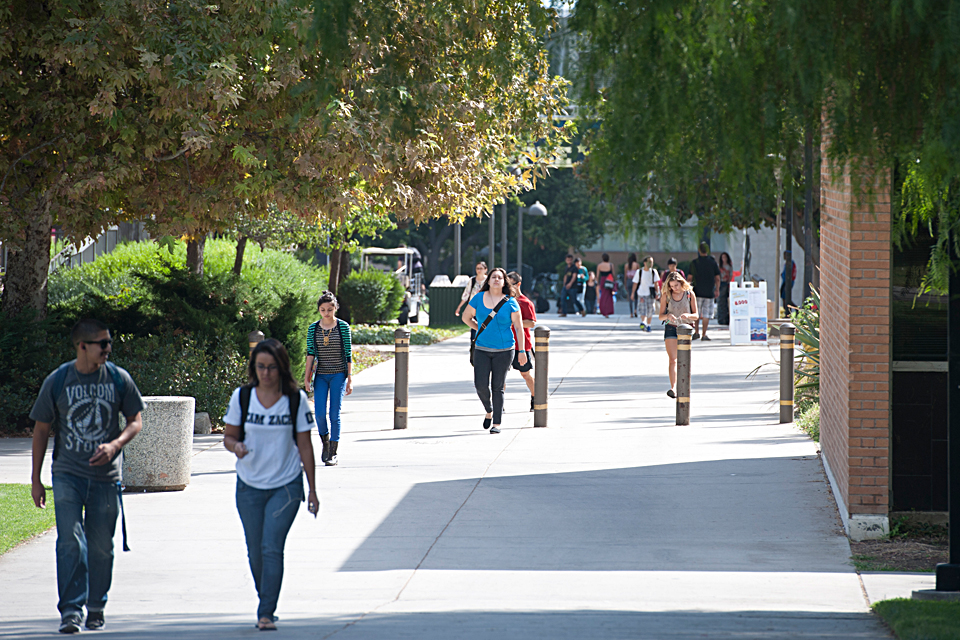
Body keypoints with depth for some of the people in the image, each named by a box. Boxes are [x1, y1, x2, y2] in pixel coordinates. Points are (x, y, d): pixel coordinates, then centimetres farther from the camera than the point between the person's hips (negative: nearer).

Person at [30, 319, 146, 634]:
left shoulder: (118, 379, 1)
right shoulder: (57, 381, -2)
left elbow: (135, 421, 8)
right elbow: (41, 430, 5)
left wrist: (115, 445, -13)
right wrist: (36, 479, 5)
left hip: (106, 476, 1)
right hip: (68, 474, -1)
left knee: (101, 546, 6)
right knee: (70, 542, -13)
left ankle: (96, 607, 22)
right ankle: (71, 610, -12)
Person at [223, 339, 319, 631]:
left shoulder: (296, 399, -5)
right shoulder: (242, 397, -3)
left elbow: (305, 445, 0)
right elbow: (228, 435, 5)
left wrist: (312, 489, 1)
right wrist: (236, 446, -21)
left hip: (286, 486, -2)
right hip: (249, 486, 2)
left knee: (272, 548, -14)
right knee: (255, 551, 9)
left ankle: (266, 613, -12)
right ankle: (266, 599, 31)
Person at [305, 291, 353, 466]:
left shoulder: (343, 327, -2)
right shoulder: (313, 328, 4)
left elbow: (348, 354, -1)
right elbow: (310, 353, 5)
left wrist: (350, 379, -4)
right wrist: (307, 377, -1)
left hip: (338, 374, -2)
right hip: (320, 374, 2)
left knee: (335, 414, -5)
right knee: (320, 413, -7)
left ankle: (333, 454, 2)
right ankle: (325, 443, 19)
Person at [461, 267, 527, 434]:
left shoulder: (510, 302, -3)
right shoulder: (479, 298, 2)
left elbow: (519, 328, -1)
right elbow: (466, 317, 16)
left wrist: (522, 351, -3)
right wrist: (480, 330, 10)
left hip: (504, 350, -2)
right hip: (482, 350, 2)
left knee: (497, 387, -1)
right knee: (481, 386, -7)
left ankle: (497, 424, 6)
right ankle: (489, 411, 22)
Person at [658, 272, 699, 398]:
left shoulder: (689, 295, -1)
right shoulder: (666, 295, -1)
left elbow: (696, 315, 0)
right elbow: (660, 316, 0)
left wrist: (688, 315, -23)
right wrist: (668, 316, -23)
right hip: (671, 328, -1)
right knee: (672, 359, -14)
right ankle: (673, 388, -23)